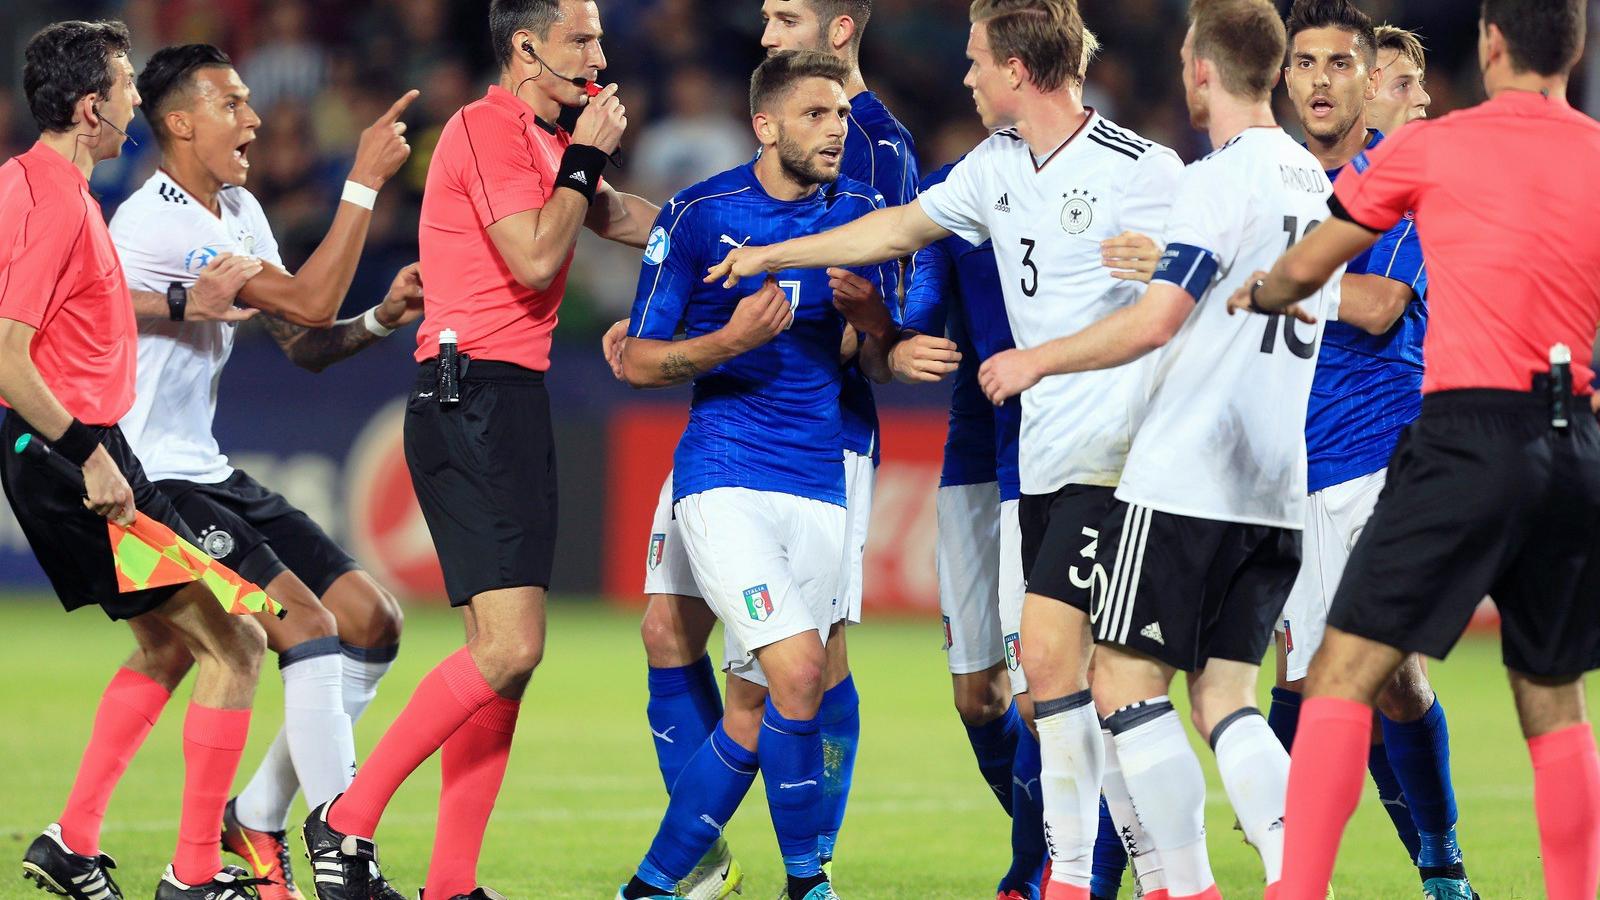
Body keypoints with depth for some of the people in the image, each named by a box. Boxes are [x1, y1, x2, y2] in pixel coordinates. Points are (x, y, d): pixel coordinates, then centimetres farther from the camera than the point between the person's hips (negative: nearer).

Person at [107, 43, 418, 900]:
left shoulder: (236, 211, 12)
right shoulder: (157, 222, -19)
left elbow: (305, 342, 15)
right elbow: (309, 303, -22)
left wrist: (383, 317, -4)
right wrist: (363, 182, -18)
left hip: (207, 475, 10)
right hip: (145, 480, -10)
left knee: (371, 619, 3)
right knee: (309, 626, -22)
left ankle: (256, 821, 11)